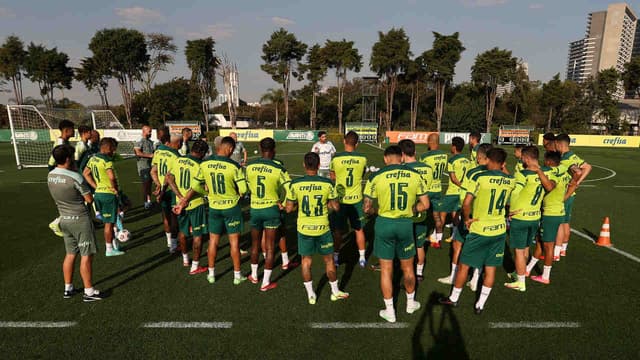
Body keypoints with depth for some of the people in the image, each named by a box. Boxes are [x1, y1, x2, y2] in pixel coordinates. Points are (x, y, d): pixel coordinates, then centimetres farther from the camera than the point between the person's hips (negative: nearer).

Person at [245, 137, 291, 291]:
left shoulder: (249, 166, -5)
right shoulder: (278, 169, -14)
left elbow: (248, 187, 5)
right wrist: (282, 203, 2)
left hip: (255, 209, 3)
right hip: (271, 209, -3)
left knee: (255, 244, 21)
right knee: (270, 247, 6)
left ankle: (254, 276, 37)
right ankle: (265, 283, 14)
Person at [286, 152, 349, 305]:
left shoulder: (295, 184, -11)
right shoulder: (327, 184, -11)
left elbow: (289, 209, -5)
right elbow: (336, 207, -5)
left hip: (304, 228, 0)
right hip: (322, 228, 0)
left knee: (306, 260, 16)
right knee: (329, 260, 17)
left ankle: (311, 295, 25)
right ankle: (335, 292, 32)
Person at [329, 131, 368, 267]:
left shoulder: (336, 158, -13)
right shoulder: (362, 159, -8)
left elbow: (332, 177, 1)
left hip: (340, 199, -1)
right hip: (356, 199, 1)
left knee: (338, 231, 13)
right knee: (359, 230, 16)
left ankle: (335, 257, 24)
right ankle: (362, 258, 25)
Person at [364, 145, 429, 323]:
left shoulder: (376, 177, -10)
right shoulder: (415, 175, -4)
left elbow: (367, 208, -8)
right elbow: (425, 205, -1)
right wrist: (408, 211, 11)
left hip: (384, 223, -2)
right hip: (406, 224, 2)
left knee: (386, 269, 12)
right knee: (407, 267, 21)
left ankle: (390, 311, 25)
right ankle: (411, 303, 42)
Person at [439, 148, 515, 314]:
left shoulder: (479, 178, -16)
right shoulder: (510, 181, -2)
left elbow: (466, 204, -22)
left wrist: (467, 219, -6)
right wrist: (502, 171, 17)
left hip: (479, 230, -4)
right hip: (499, 230, 4)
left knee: (464, 265, 11)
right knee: (491, 268, 13)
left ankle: (453, 298, 26)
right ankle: (480, 304, 23)